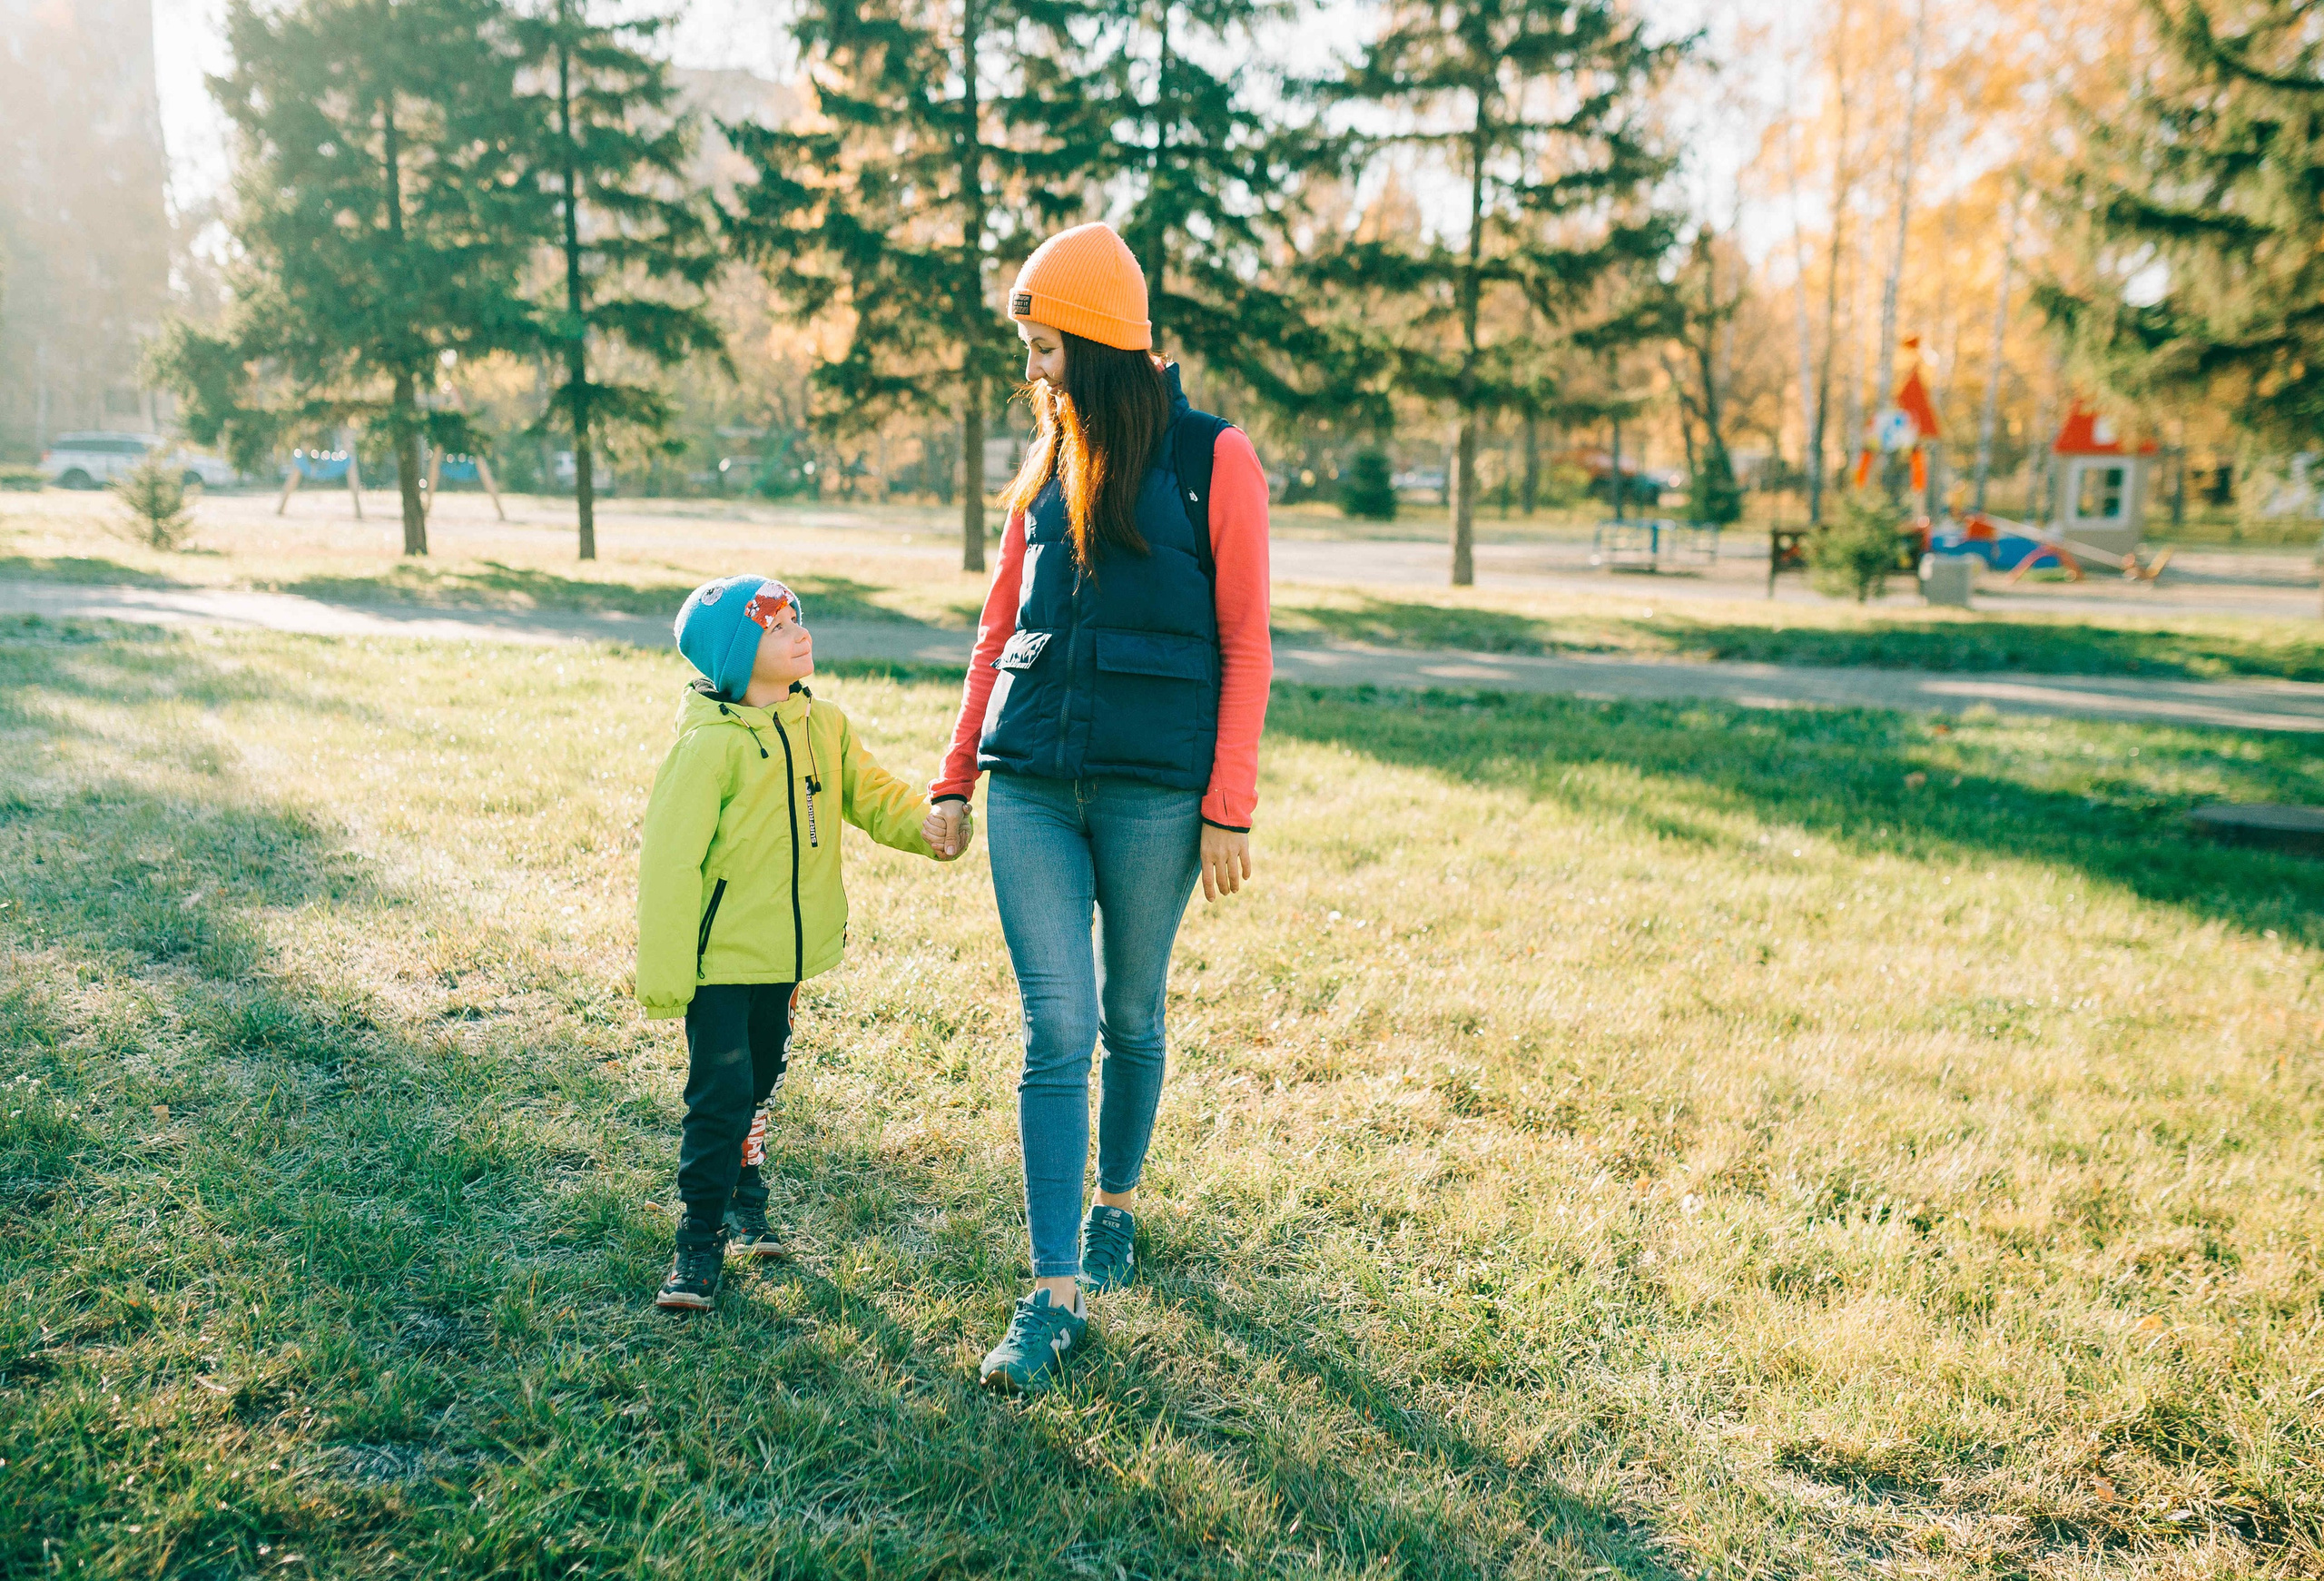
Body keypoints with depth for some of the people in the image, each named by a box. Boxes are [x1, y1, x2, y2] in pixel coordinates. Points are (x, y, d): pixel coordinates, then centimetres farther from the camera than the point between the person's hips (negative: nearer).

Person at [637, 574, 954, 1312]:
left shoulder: (825, 727, 3)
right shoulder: (710, 745, -18)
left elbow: (871, 794, 7)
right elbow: (668, 859, -17)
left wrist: (928, 825, -16)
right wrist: (663, 975, -17)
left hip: (785, 953, 6)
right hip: (719, 956, -6)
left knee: (757, 1083, 20)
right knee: (719, 1094, -4)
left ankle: (745, 1205, 38)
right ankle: (701, 1237, 12)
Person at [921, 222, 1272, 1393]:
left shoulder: (1211, 460, -1)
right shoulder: (1046, 465, 13)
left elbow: (1244, 647, -3)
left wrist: (1229, 809, -8)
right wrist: (956, 779, 15)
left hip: (1154, 788, -3)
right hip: (1033, 786, 3)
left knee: (1130, 1018, 11)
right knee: (1056, 1031, -3)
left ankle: (1116, 1206, 35)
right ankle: (1056, 1295, 0)